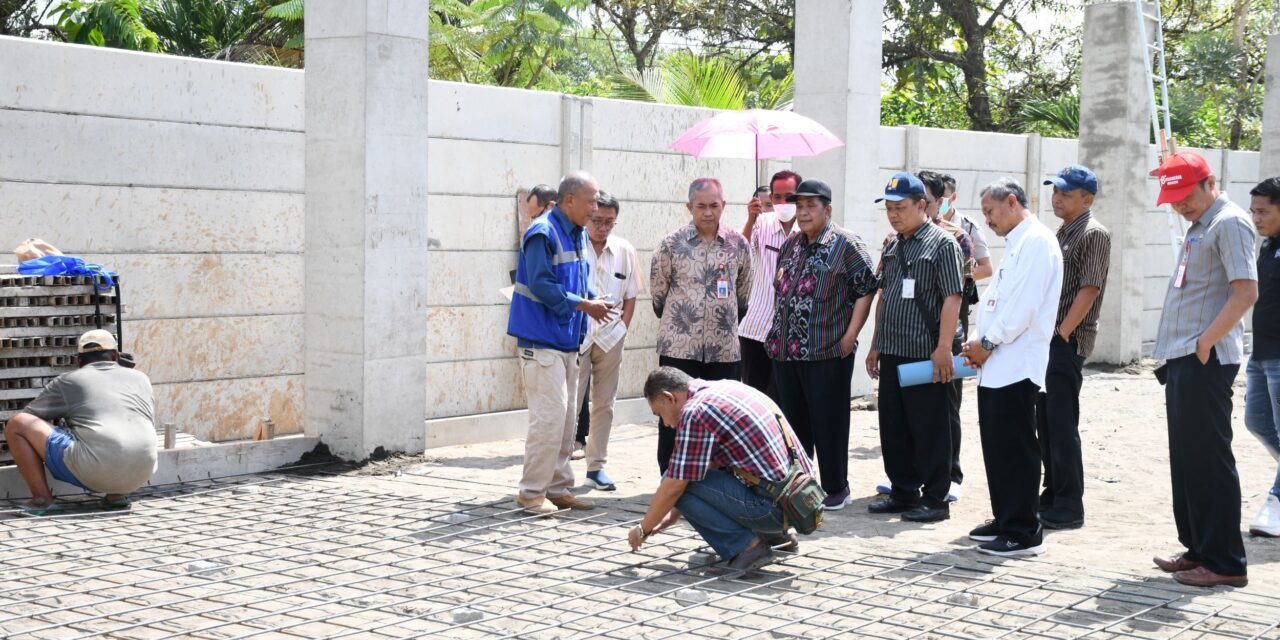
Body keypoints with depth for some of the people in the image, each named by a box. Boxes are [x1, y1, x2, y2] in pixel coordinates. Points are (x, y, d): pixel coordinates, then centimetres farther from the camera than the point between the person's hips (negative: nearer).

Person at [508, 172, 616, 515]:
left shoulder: (578, 234, 14)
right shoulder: (543, 233, -15)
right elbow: (541, 286, -21)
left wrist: (593, 300, 1)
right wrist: (584, 305, -18)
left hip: (567, 341, 9)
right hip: (541, 341, -9)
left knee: (566, 418, 12)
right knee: (549, 415, -11)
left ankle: (557, 487, 20)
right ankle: (532, 492, -3)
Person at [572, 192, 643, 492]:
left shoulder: (625, 251, 5)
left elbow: (630, 296, 12)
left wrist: (622, 327, 3)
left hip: (610, 335, 4)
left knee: (604, 403, 9)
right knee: (570, 403, -4)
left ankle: (596, 465, 18)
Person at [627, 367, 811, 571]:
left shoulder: (695, 412, -12)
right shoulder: (728, 387, 15)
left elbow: (674, 488, -8)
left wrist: (643, 529, 8)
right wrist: (673, 514, 29)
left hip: (773, 506, -9)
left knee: (676, 482, -6)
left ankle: (746, 545, -6)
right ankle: (775, 535, 21)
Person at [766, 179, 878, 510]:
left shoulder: (847, 245, -6)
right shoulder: (790, 246, 15)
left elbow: (866, 290, -9)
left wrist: (849, 337, -13)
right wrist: (777, 333, 14)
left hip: (827, 352, -7)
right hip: (785, 351, 7)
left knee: (829, 423, -1)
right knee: (794, 420, 13)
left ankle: (836, 488, 10)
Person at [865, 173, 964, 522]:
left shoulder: (942, 243, -8)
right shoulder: (892, 246, 15)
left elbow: (951, 299, -14)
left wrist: (943, 349, -20)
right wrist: (876, 345, 19)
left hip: (924, 353, -8)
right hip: (892, 353, 8)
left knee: (929, 428, -1)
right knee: (893, 428, 12)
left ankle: (935, 499, 7)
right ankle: (903, 491, 23)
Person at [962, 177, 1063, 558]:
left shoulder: (1037, 242, -10)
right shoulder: (1016, 243, 21)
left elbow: (1023, 305, -19)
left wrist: (989, 342, -12)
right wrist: (981, 345, 8)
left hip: (1016, 365, -10)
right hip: (996, 365, 10)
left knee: (1015, 448, -6)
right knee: (996, 445, 13)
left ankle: (1023, 533, -1)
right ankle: (1005, 521, 21)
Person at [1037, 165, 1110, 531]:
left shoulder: (1094, 233, -10)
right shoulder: (1063, 233, 17)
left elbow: (1089, 289, -16)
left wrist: (1061, 334, -19)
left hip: (1069, 340, -9)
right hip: (1048, 337, 9)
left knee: (1062, 423, -8)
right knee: (1045, 419, 12)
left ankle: (1069, 508, -2)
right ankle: (1052, 497, 21)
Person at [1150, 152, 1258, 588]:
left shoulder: (1229, 223, -11)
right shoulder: (1200, 226, 19)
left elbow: (1246, 292, -21)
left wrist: (1205, 343, -19)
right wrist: (1180, 352, 15)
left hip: (1206, 361, -10)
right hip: (1183, 359, 10)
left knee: (1208, 459, -7)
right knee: (1187, 459, 13)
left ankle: (1225, 563, -2)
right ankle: (1198, 549, 22)